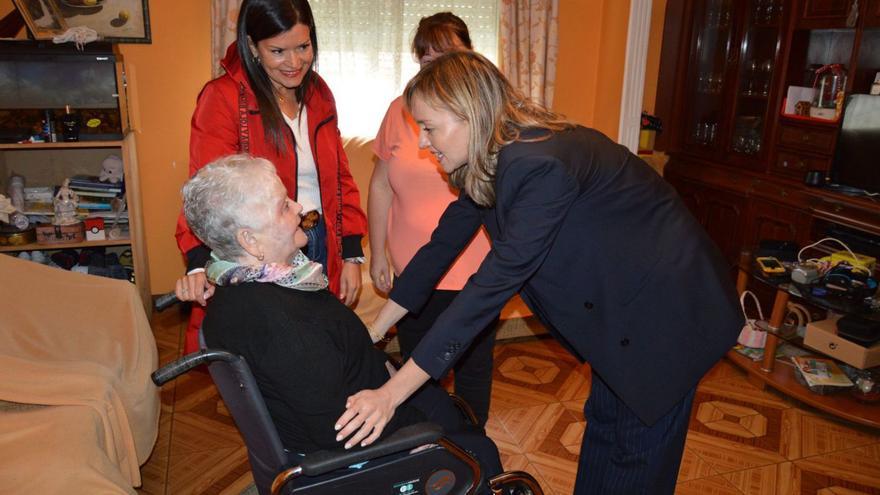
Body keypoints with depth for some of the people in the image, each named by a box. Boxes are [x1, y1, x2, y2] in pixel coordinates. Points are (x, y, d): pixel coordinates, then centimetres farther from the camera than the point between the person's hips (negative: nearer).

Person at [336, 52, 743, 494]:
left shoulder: (541, 164, -34)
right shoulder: (488, 162, -5)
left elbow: (496, 281, -36)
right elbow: (442, 246, 1)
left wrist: (392, 392, -32)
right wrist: (370, 334, 3)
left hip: (665, 308, -8)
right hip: (618, 305, 8)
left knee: (637, 459, 8)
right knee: (602, 422, 23)